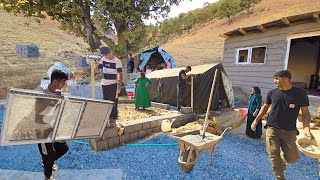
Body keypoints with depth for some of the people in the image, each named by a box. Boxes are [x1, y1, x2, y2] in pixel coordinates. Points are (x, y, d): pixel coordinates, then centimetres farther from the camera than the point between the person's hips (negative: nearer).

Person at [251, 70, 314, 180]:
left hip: (290, 131, -1)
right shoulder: (272, 93, 0)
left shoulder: (300, 93, -5)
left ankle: (282, 161, 40)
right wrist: (256, 120, 6)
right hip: (272, 129, 1)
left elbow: (305, 113, -1)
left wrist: (306, 129, -15)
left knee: (291, 157, 5)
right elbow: (265, 107, 12)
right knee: (274, 156, 1)